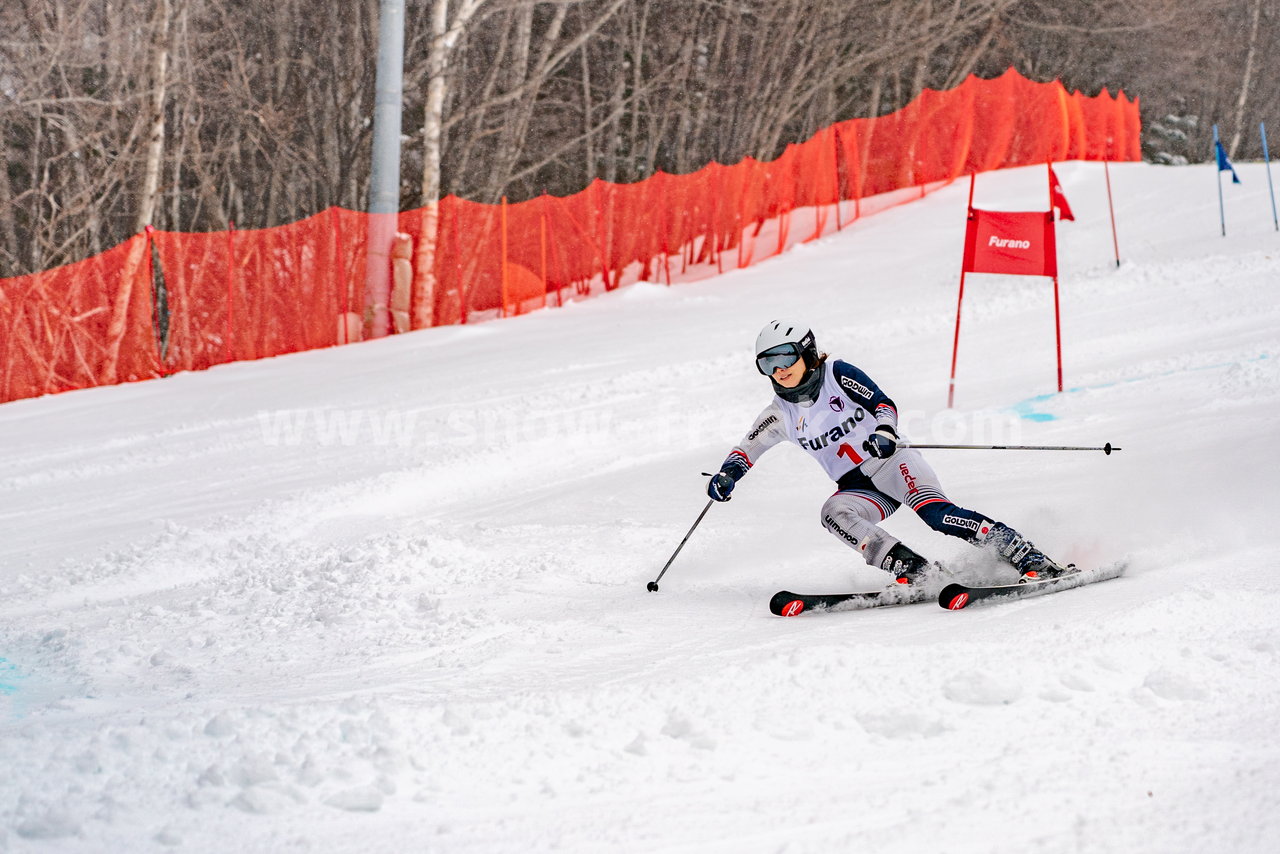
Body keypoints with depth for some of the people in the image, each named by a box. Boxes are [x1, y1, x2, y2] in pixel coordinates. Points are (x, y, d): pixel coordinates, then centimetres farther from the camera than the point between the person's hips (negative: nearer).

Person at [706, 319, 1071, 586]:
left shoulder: (837, 374, -3)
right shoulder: (781, 414, 9)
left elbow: (884, 405, -8)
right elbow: (746, 450, 16)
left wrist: (884, 432, -31)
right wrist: (726, 475, -5)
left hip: (890, 461, -4)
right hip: (856, 487, 4)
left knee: (932, 509, -30)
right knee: (833, 513, -29)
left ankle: (1028, 557, -34)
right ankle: (911, 569, -37)